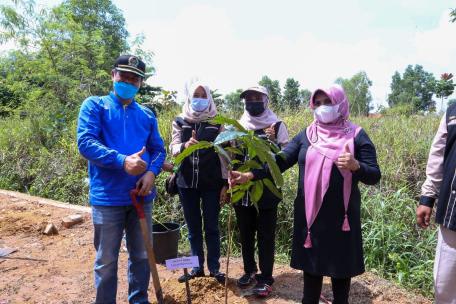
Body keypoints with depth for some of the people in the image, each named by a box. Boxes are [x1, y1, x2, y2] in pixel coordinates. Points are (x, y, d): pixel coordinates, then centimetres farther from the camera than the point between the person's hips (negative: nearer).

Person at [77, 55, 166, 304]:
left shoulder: (147, 115, 11)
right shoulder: (94, 105, -1)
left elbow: (159, 149, 9)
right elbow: (85, 142, -15)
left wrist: (151, 172, -11)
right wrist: (122, 161, -26)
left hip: (142, 196, 5)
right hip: (107, 198, -4)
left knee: (142, 256, 17)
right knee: (106, 261, 9)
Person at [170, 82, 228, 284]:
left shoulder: (217, 123, 0)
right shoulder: (180, 121, 3)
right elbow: (173, 149, -3)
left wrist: (225, 183, -4)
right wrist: (185, 146, -26)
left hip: (211, 183, -1)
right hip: (187, 182, 2)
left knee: (211, 227, 7)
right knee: (193, 227, 12)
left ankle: (214, 267, 21)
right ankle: (197, 266, 25)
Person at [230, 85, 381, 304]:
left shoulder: (356, 136, -2)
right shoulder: (306, 135, 5)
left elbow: (374, 176, -4)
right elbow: (280, 161, -4)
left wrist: (355, 166, -26)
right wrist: (250, 175, -18)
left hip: (341, 216, -2)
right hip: (309, 215, 3)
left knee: (340, 266, 12)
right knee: (311, 265, 15)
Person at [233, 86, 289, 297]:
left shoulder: (277, 126, -2)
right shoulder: (238, 126, 8)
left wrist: (273, 143, -21)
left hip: (267, 189, -4)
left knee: (265, 235, 5)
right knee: (245, 233, 16)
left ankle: (265, 278, 19)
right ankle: (249, 271, 35)